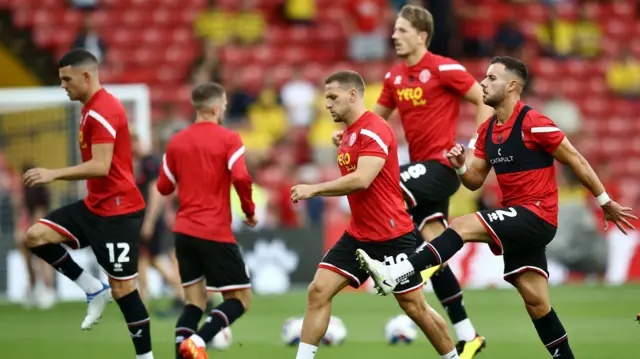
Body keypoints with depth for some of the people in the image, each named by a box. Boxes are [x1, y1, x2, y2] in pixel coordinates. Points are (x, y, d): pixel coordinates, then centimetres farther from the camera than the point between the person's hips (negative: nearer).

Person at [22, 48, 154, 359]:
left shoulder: (102, 110, -19)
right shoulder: (92, 109, 13)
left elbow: (100, 167, -27)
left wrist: (54, 174, -25)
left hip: (117, 211, -10)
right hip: (95, 206, 10)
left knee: (122, 288, -5)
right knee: (36, 236, -1)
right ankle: (95, 291, 5)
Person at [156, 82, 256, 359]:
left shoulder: (176, 142, 8)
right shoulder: (228, 139, -7)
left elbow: (164, 187, 12)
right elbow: (241, 177, -21)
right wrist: (249, 210, -6)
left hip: (184, 232, 6)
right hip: (216, 234, -6)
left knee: (195, 301, 13)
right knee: (240, 299, 2)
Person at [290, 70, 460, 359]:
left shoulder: (374, 130, -18)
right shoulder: (349, 133, 12)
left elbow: (362, 180, -29)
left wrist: (315, 189, -25)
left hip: (393, 237, -8)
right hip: (358, 235, 8)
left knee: (414, 307, 1)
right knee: (318, 291, -5)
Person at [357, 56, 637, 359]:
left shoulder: (532, 123, -13)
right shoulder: (487, 130, 11)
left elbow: (575, 160, -8)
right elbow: (475, 181, 16)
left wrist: (605, 202, -4)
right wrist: (461, 166, -7)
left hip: (538, 215, -9)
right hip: (518, 221, 9)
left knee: (461, 226, -21)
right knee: (535, 300, 7)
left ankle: (395, 275, -30)